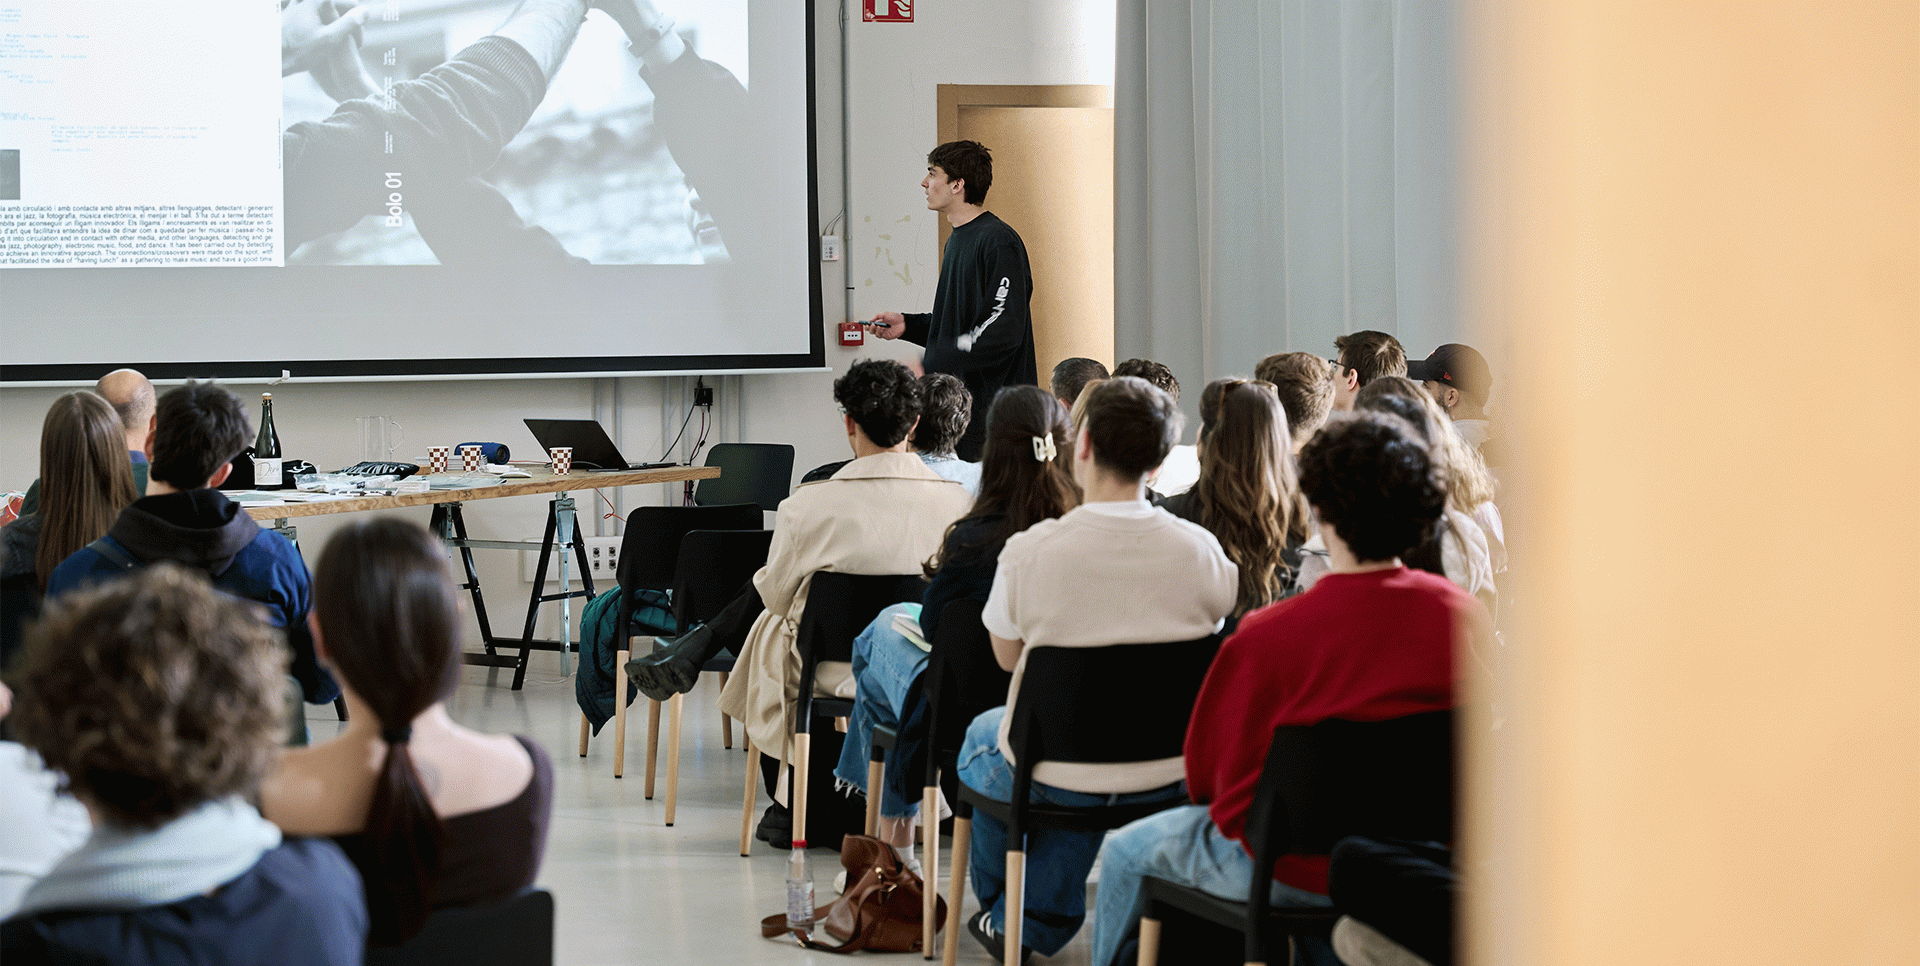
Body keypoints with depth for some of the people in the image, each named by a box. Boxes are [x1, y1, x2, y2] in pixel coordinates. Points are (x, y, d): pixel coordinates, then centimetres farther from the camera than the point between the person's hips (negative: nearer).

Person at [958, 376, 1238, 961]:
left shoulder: (1029, 551, -20)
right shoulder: (1199, 548, -13)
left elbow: (1006, 655, -2)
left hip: (1054, 778, -2)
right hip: (1165, 778, 2)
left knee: (981, 737, 31)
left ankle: (1003, 908, 51)